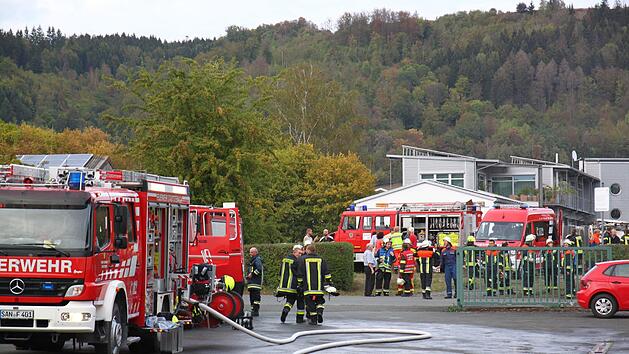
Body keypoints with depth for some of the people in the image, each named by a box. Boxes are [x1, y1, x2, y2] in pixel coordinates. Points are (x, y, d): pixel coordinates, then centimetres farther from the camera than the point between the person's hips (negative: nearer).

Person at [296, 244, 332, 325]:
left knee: (310, 303, 4)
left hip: (308, 287, -2)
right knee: (319, 301, 14)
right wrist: (328, 282, 9)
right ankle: (319, 311, -11)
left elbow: (300, 274, 1)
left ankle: (313, 319, 3)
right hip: (319, 286, 2)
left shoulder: (302, 259, -1)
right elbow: (326, 272, 4)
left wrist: (299, 284, 8)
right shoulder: (321, 259, 5)